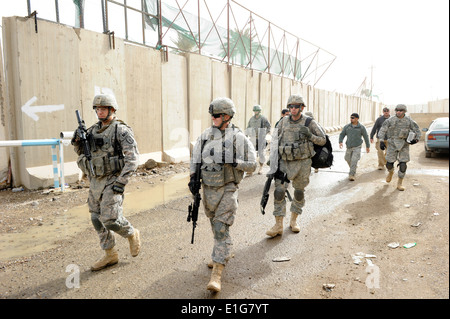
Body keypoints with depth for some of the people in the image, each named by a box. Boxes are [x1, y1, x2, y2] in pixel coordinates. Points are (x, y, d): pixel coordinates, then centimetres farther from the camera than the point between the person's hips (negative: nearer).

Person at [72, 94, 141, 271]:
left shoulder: (121, 130, -10)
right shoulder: (93, 130, 10)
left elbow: (133, 158, -16)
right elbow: (81, 152, 20)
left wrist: (121, 182, -21)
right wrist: (77, 141, -2)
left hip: (111, 181, -7)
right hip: (95, 181, 7)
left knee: (110, 219, -13)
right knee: (97, 219, 10)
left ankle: (132, 234, 19)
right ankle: (110, 255, 25)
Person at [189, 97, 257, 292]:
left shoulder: (238, 138, -9)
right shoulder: (205, 135, 4)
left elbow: (252, 165, -8)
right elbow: (195, 159, 13)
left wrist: (233, 161, -23)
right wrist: (193, 178, 0)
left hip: (227, 190, -5)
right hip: (208, 189, 6)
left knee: (221, 228, -11)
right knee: (215, 224, 20)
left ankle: (217, 274, -6)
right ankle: (222, 254, 45)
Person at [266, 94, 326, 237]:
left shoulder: (309, 122, -3)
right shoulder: (283, 122, 3)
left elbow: (323, 140, 2)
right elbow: (275, 140, 9)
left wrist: (310, 136, -18)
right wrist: (274, 162, 3)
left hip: (302, 162, -1)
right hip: (285, 162, 1)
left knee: (299, 192, 10)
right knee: (279, 191, -8)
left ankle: (294, 220, 29)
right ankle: (278, 226, -2)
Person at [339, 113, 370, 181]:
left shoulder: (361, 127, -5)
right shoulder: (347, 126, 0)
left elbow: (366, 136, 4)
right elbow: (342, 134, 1)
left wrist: (368, 146, 9)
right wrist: (340, 142, -18)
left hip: (357, 147, -4)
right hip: (349, 147, 4)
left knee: (354, 161, -16)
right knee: (348, 159, 16)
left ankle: (351, 175, -15)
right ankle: (354, 168, 46)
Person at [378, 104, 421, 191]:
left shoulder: (409, 121, -2)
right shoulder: (390, 120, -5)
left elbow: (418, 131, 3)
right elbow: (382, 130, -9)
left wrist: (416, 139, -17)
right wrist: (381, 141, -24)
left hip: (404, 145, 0)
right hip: (392, 144, 0)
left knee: (403, 165, -5)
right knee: (389, 163, 2)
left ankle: (399, 183, 11)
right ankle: (391, 172, 39)